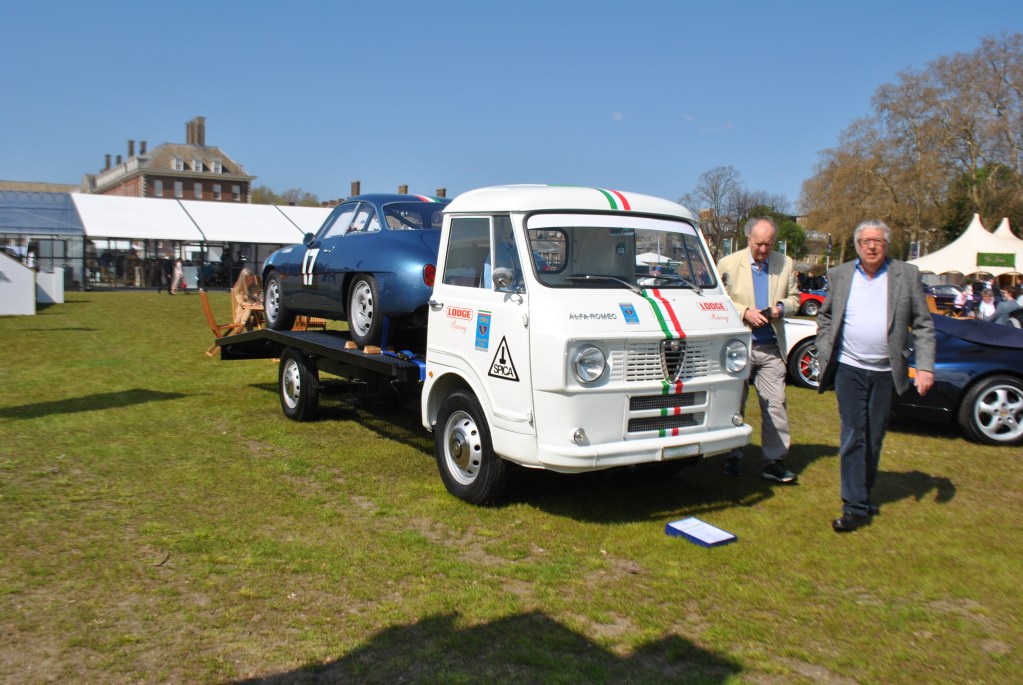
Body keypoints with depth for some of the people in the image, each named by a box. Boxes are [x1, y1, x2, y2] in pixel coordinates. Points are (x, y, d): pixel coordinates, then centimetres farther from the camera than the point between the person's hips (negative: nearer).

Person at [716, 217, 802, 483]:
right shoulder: (728, 264, -1)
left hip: (771, 349, 2)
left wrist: (781, 307, -8)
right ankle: (733, 458, 18)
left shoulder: (785, 264, 8)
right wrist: (745, 311, -15)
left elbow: (794, 297, 15)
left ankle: (774, 461, 7)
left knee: (776, 404, 0)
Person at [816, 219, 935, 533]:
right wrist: (824, 357, 4)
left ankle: (863, 495, 27)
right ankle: (856, 507, -2)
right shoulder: (839, 275, 4)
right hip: (849, 369, 0)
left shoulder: (907, 275, 2)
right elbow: (824, 317, 13)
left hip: (886, 372, 1)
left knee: (874, 438, 10)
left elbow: (923, 324, 3)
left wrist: (925, 366, -6)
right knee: (853, 437, -5)